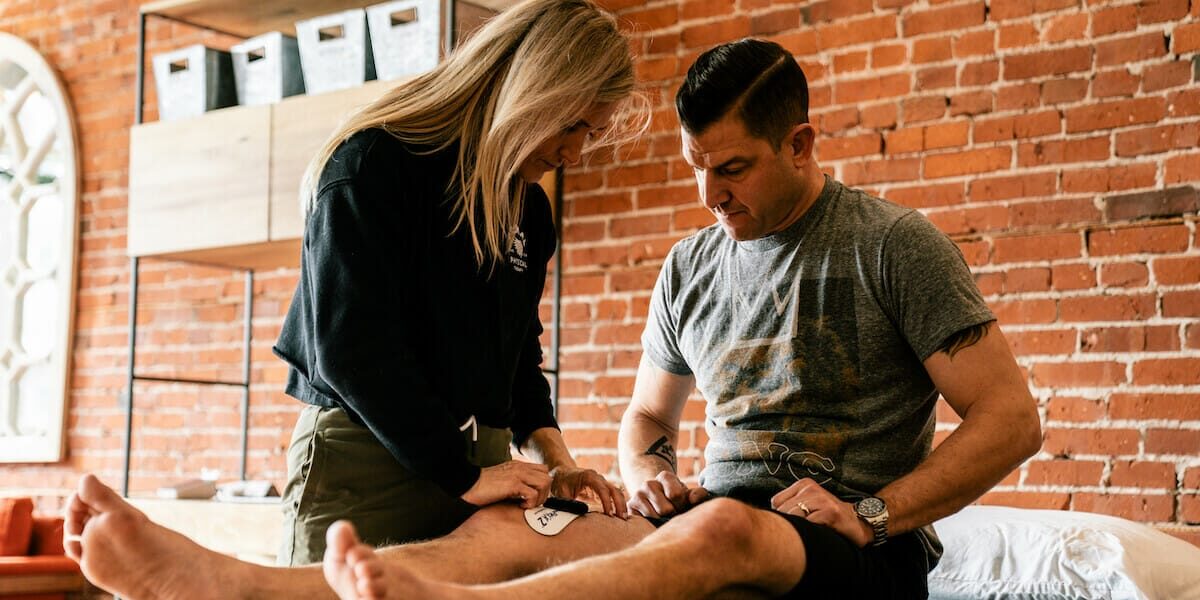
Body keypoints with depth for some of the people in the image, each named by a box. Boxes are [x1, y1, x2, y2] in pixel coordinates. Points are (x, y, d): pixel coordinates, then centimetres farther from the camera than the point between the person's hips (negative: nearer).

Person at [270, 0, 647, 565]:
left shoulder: (527, 206, 12)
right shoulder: (374, 162, -11)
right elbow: (352, 349, -18)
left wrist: (553, 457, -2)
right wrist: (462, 476, -17)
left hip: (476, 471, 6)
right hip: (362, 468, -6)